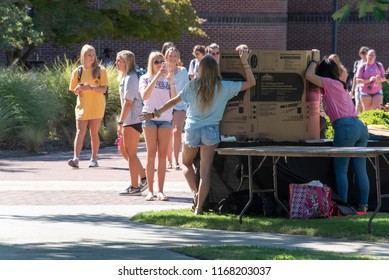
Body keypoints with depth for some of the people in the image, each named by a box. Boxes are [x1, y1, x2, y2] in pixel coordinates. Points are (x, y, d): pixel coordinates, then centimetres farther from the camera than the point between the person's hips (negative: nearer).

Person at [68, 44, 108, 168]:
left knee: (94, 133, 5)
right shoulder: (77, 72, 4)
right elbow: (74, 92, 9)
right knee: (80, 132, -11)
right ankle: (76, 158, -21)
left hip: (97, 107, -1)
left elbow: (103, 89, -7)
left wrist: (91, 88, -24)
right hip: (82, 106, 1)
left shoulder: (100, 70, 0)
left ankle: (94, 159, 15)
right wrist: (79, 88, -15)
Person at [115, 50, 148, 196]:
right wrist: (122, 121, 20)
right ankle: (144, 178, 19)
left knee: (130, 153, -4)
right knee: (123, 149, 16)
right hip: (130, 120, 11)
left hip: (133, 120, -11)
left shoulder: (130, 79, -15)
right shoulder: (125, 77, 17)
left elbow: (128, 102, -20)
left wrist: (120, 122, -21)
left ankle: (134, 187, 1)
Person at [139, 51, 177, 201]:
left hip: (166, 118, 2)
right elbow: (144, 95, -15)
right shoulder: (145, 78, 5)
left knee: (162, 155, -1)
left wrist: (171, 82, -14)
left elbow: (175, 99, -1)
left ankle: (160, 190, 0)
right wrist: (156, 78, -20)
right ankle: (150, 190, -4)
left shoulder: (167, 79, 11)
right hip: (150, 117, -2)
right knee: (151, 154, -4)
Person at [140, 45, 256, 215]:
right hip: (210, 131, -1)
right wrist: (244, 61, 1)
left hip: (192, 129, 1)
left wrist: (155, 113, 10)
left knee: (186, 163, 23)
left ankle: (195, 192, 4)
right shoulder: (224, 87, -4)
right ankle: (199, 207, -5)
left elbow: (174, 101, 2)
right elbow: (251, 82, 2)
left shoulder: (193, 85, -3)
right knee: (205, 171, 0)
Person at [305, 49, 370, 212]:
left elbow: (309, 75, -7)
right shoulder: (341, 85, 27)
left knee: (340, 171, -3)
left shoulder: (329, 83, 1)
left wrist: (315, 60, 9)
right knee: (360, 170, 7)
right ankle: (363, 204, 5)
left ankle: (343, 205, -6)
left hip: (345, 127, -8)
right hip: (361, 127, 8)